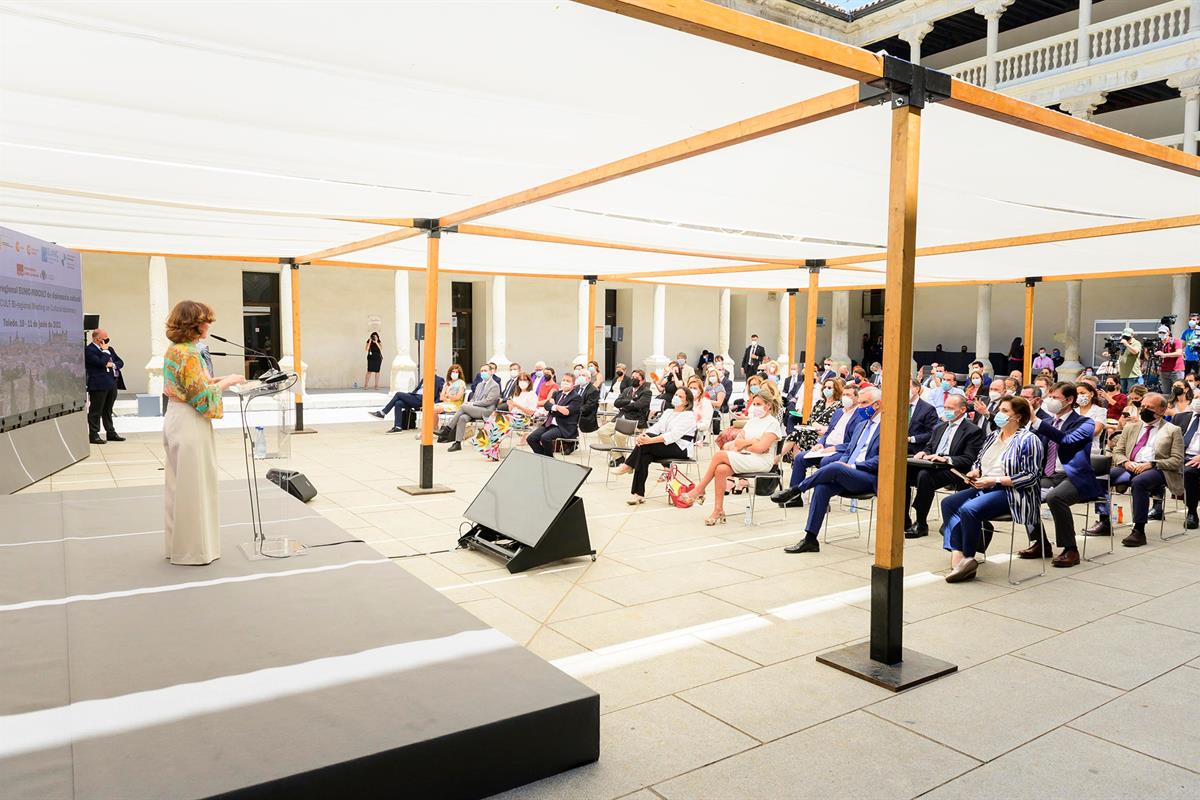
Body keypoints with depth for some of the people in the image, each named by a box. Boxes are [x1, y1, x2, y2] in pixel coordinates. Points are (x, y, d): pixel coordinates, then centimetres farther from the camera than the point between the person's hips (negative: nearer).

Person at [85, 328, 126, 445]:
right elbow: (102, 362, -22)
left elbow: (120, 362, 13)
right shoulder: (89, 350, -10)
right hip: (98, 385, -8)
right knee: (95, 411, -3)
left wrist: (113, 364, -7)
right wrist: (105, 350, -9)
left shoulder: (109, 348, 16)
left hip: (112, 384, 8)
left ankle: (111, 433, 22)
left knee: (108, 411, 16)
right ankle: (93, 435, 2)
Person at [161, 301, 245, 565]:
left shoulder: (173, 350, 11)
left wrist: (212, 381, 12)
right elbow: (201, 397, -20)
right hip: (190, 425, -10)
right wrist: (227, 382, -10)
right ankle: (194, 549, 8)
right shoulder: (189, 354, -19)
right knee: (194, 486, -1)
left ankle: (177, 544, 27)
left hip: (174, 420, 10)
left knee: (179, 485, 16)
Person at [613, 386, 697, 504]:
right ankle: (639, 494, -25)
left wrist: (650, 440, -30)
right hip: (665, 447, 7)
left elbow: (673, 435, -20)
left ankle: (628, 465, -10)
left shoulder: (689, 416, -6)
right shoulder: (668, 412, 20)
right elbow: (656, 427, 6)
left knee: (646, 445, -28)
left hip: (681, 449, -7)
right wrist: (644, 436, -17)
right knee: (644, 456, -25)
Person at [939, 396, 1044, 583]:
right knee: (948, 503, -14)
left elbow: (1030, 476, -15)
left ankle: (968, 559, -12)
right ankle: (957, 555, -26)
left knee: (969, 509, -30)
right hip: (984, 488, 8)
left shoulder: (1028, 440, -7)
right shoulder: (993, 436, 17)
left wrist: (994, 480, -18)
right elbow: (979, 461, 26)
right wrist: (974, 472, 2)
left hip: (1011, 492, -8)